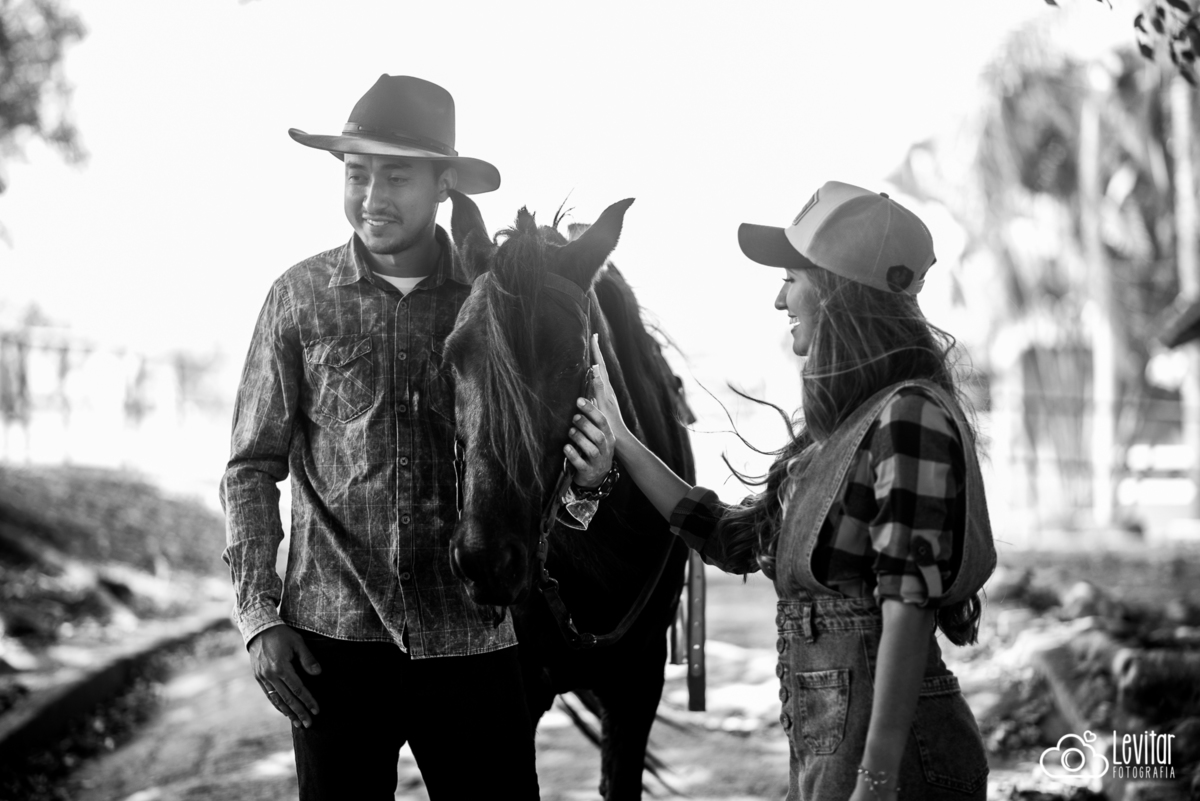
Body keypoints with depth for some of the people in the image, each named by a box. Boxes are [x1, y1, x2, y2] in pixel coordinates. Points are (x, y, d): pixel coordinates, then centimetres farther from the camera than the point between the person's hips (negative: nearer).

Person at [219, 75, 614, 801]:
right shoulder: (303, 298, 1)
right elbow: (253, 469, 4)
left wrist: (585, 474, -14)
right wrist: (259, 616, -4)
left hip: (471, 636, 0)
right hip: (332, 635, 0)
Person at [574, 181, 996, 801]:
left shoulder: (911, 417, -15)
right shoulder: (831, 427, 13)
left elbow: (910, 607, -22)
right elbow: (732, 539, 21)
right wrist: (621, 442, 21)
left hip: (890, 748, -9)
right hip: (822, 744, 9)